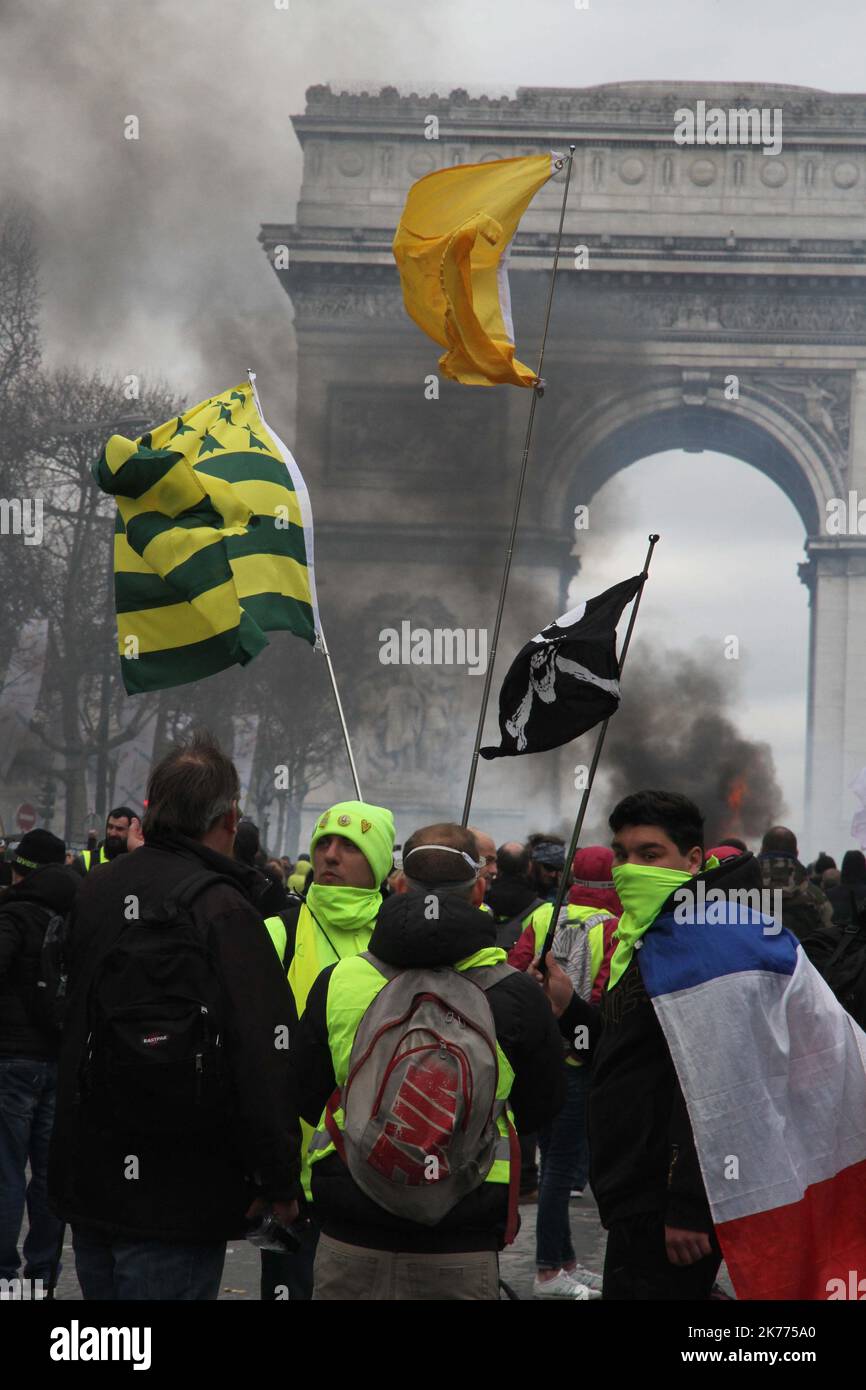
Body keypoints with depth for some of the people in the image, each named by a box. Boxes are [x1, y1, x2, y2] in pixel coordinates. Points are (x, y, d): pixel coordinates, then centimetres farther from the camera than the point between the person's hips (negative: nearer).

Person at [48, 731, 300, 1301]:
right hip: (179, 1199, -7)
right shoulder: (224, 911, -16)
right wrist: (280, 1178, -12)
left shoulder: (96, 891, 6)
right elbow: (264, 1059, -19)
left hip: (86, 1183, 7)